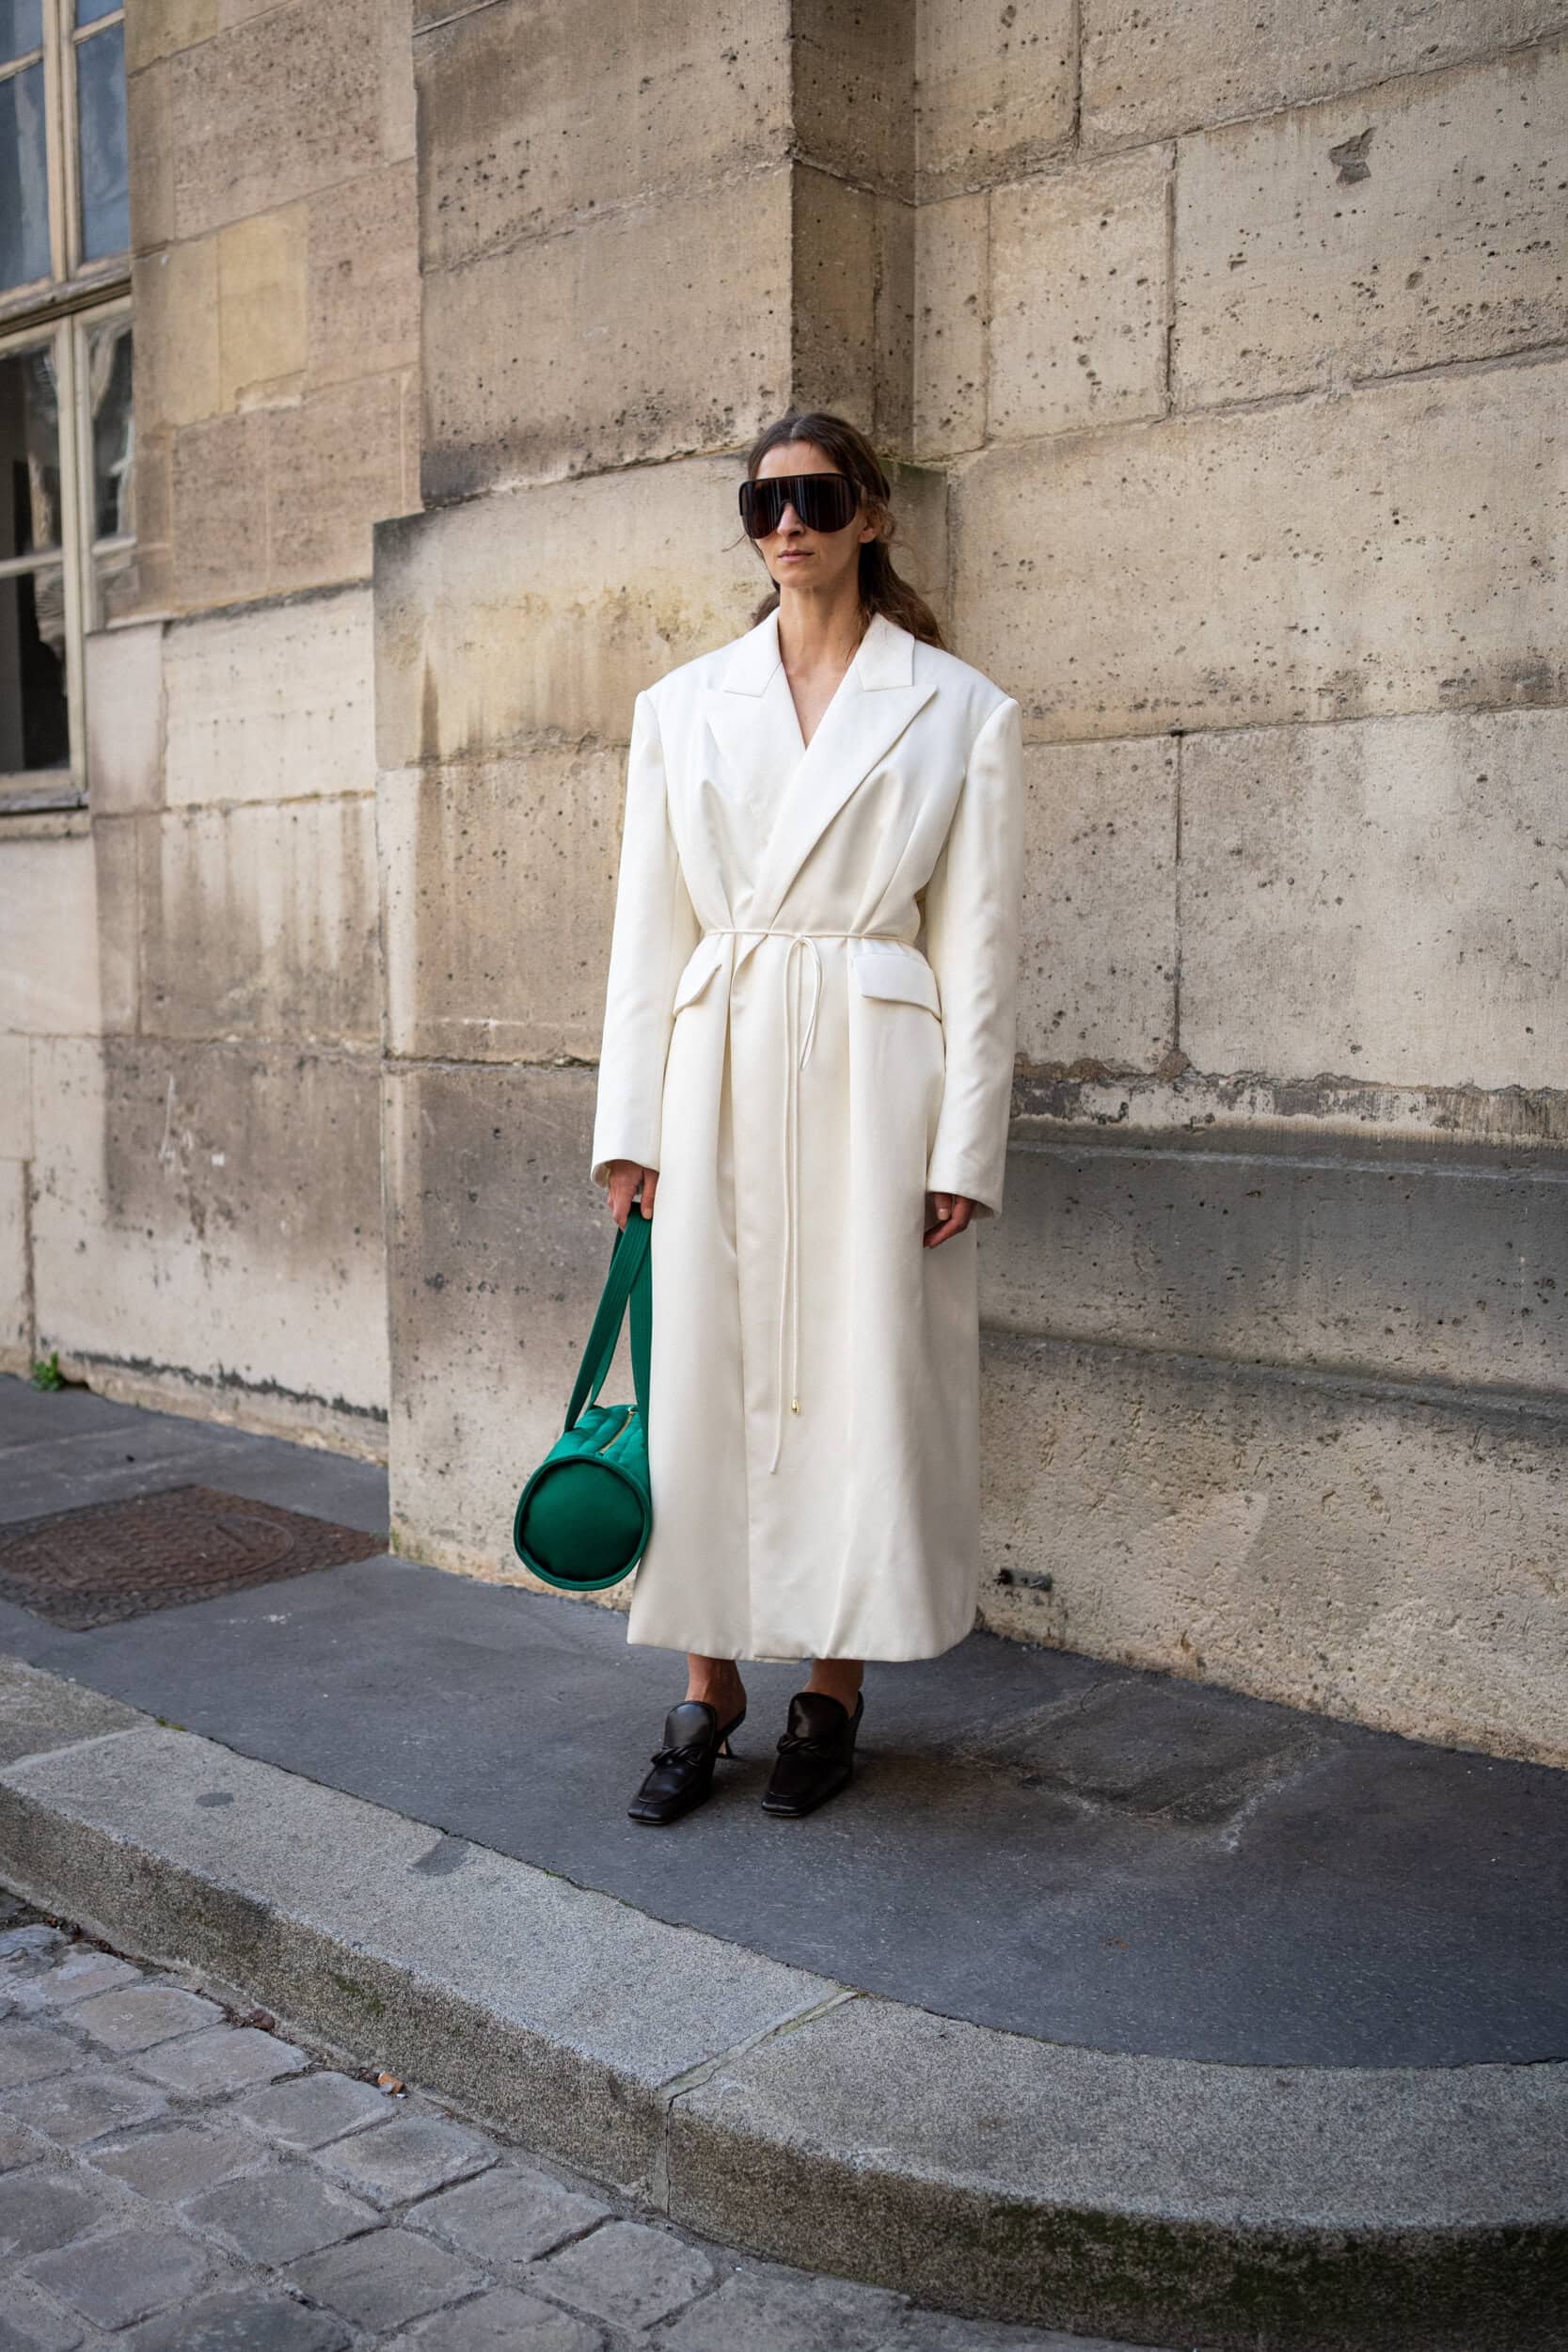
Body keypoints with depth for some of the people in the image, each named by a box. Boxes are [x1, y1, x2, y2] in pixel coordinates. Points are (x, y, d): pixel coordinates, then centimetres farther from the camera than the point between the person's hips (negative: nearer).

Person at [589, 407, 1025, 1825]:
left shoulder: (961, 713, 3)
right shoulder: (682, 707, 10)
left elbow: (978, 945, 0)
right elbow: (649, 925, 9)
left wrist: (963, 1150, -6)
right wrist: (630, 1126, 3)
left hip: (872, 1081, -2)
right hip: (718, 1079, 2)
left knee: (859, 1379, 3)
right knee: (705, 1375, 4)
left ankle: (834, 1691, 20)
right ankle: (709, 1692, 18)